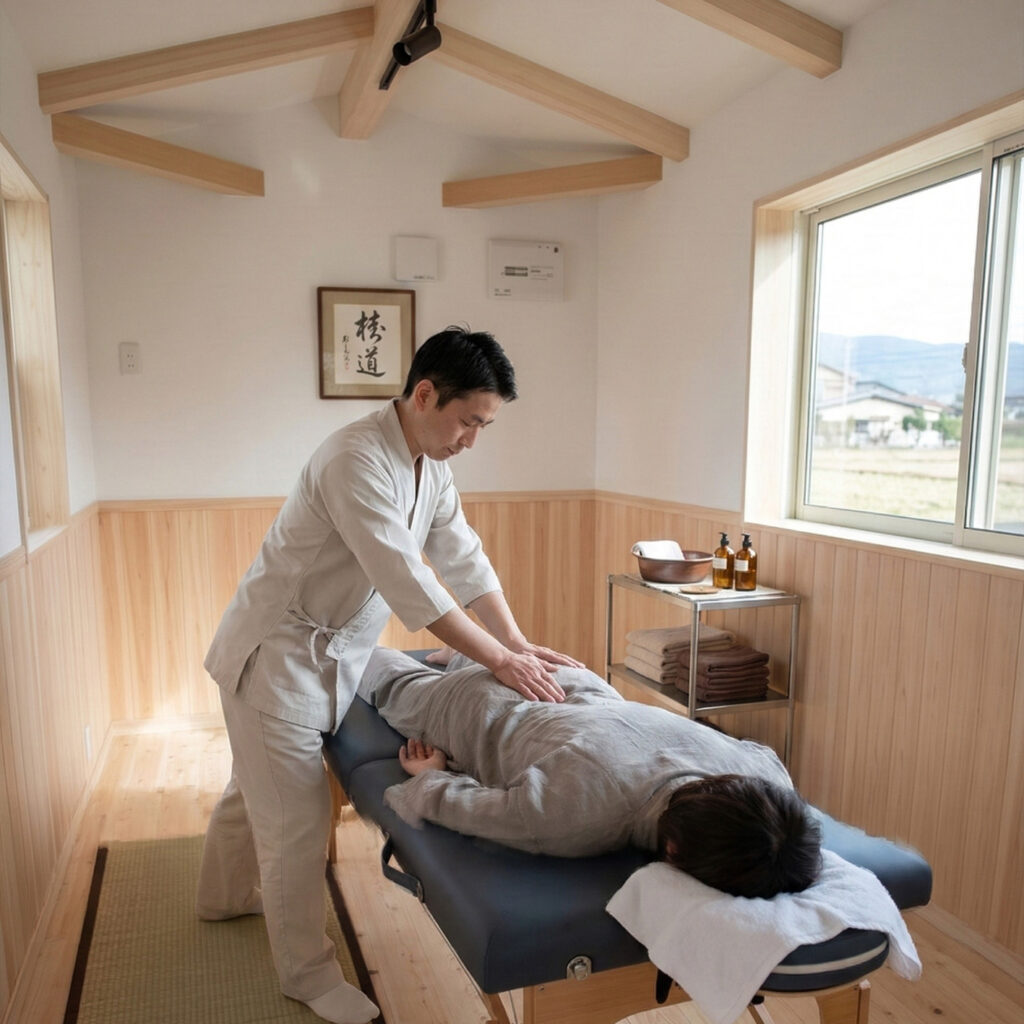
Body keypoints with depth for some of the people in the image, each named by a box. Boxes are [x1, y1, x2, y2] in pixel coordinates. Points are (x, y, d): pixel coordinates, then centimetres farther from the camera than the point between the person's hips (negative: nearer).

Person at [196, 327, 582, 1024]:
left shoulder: (431, 465, -1)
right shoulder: (357, 461, -29)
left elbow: (464, 559, -2)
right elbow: (408, 582, -34)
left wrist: (518, 643, -10)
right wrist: (499, 659, -30)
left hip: (333, 652, 9)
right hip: (277, 651, -9)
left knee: (258, 783, 27)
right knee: (297, 817, 2)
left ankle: (225, 895, 51)